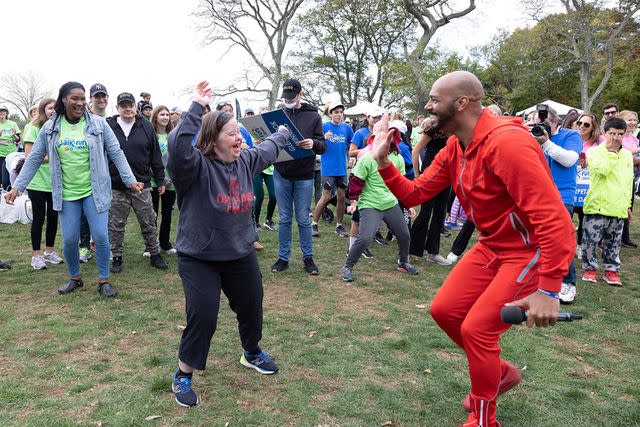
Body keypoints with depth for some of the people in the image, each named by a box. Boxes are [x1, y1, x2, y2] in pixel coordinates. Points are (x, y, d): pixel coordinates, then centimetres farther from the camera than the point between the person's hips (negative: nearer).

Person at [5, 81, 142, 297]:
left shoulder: (98, 124, -3)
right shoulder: (50, 127, 2)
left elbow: (116, 153, -2)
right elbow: (34, 159, 8)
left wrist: (131, 180, -7)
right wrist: (17, 187, 6)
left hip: (94, 191, -2)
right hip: (66, 194, 2)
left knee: (101, 237, -4)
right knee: (69, 240, 4)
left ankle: (104, 281, 14)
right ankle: (74, 278, 28)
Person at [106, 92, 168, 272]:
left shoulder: (146, 127, 4)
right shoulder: (108, 126, 1)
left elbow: (155, 156, 7)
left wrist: (160, 180, 6)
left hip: (142, 185, 1)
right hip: (116, 187, 0)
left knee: (148, 224, 8)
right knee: (116, 225, 8)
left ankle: (155, 254, 22)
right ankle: (117, 257, 22)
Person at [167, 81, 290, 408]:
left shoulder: (245, 161, 1)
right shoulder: (195, 165, -20)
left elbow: (267, 150, 22)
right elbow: (178, 146, -42)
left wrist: (282, 134, 39)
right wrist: (196, 107, -42)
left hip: (241, 254, 7)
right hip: (199, 259, -6)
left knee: (252, 306, 18)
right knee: (202, 317, -10)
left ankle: (252, 353, 46)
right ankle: (183, 376, 15)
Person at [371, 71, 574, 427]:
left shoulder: (506, 142, -29)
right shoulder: (454, 149, 0)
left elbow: (554, 218, -31)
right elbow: (413, 194, 5)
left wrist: (549, 289, -33)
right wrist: (383, 162, -10)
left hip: (532, 254, -8)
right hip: (491, 248, 9)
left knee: (475, 329, -8)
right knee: (444, 310, 9)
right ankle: (500, 372, 33)